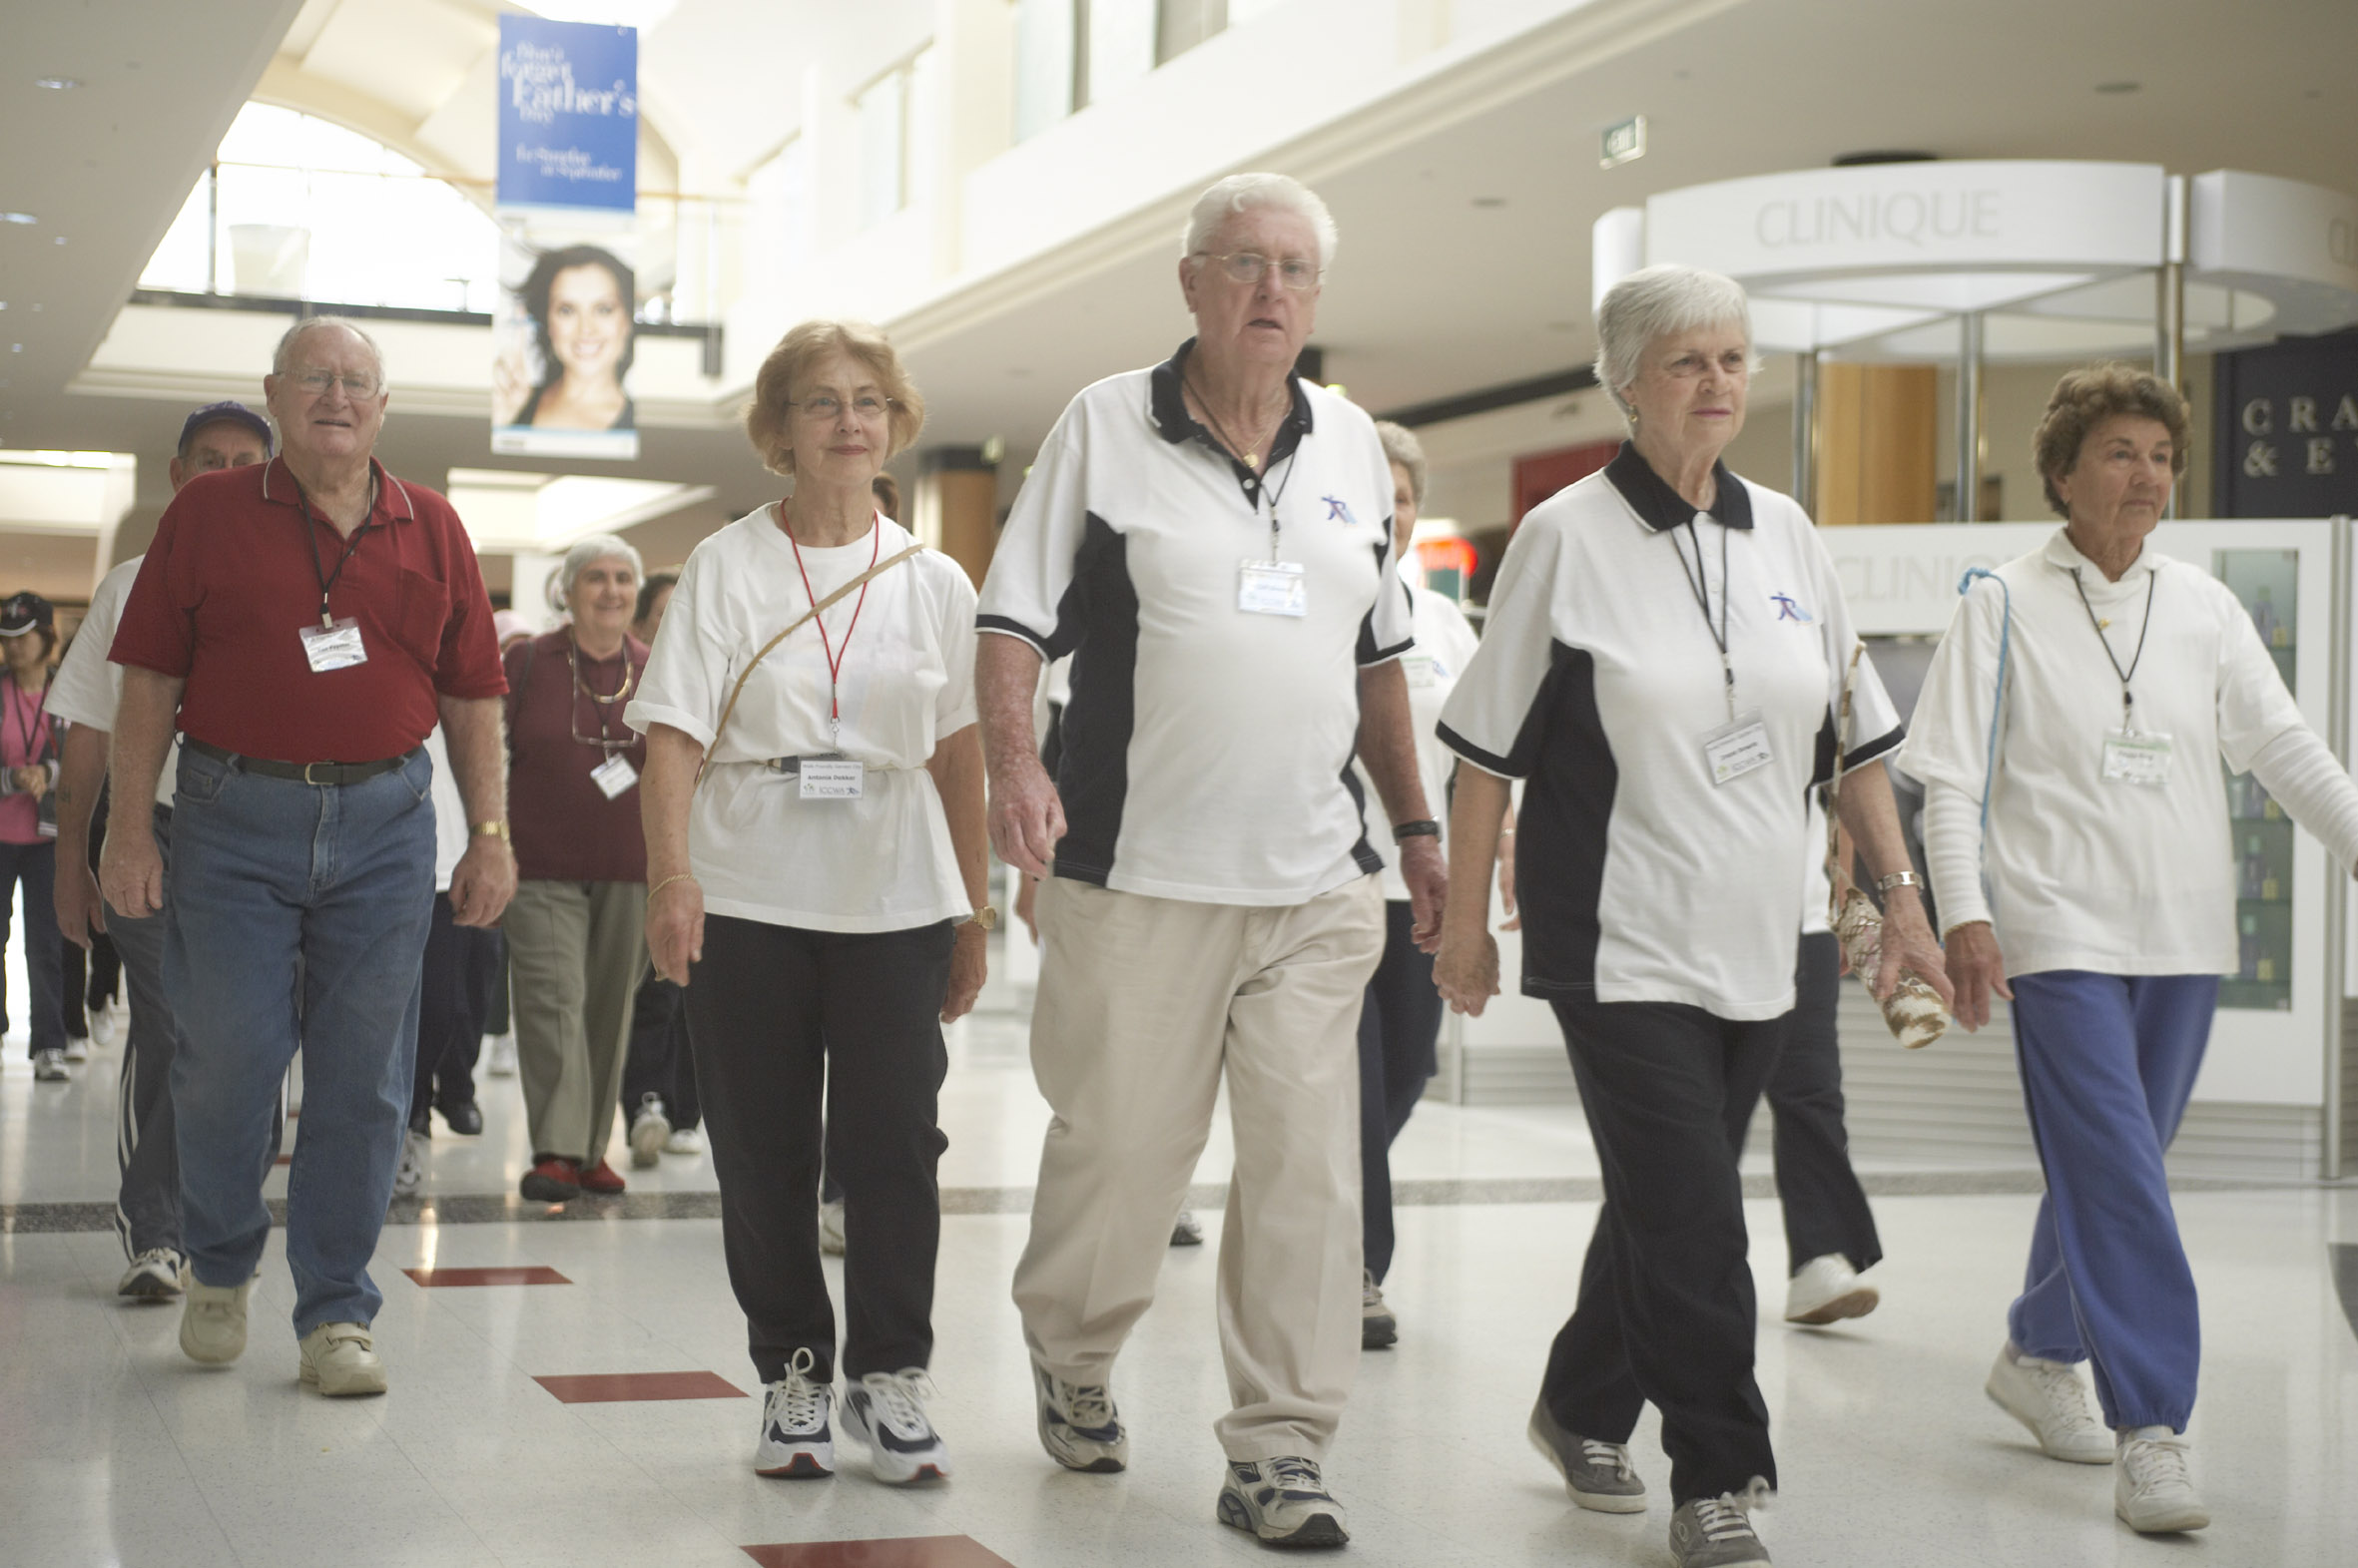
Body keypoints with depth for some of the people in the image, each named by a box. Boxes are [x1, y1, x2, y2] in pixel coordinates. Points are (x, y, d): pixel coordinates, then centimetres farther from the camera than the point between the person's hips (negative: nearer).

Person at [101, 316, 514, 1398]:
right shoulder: (208, 515, 4)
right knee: (224, 1059, 0)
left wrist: (491, 834, 6)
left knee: (363, 1083, 3)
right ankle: (218, 1267, 26)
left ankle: (336, 1315, 13)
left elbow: (472, 696, 12)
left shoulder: (431, 530, 10)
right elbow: (150, 681, 2)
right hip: (233, 820, -1)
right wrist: (128, 828, -4)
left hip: (385, 824, 2)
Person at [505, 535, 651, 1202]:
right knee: (553, 998, -12)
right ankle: (556, 1151, -13)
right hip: (543, 866, -3)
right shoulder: (528, 662, 1)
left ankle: (593, 1147, 18)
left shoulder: (656, 671, 9)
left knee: (611, 1007, 8)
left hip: (629, 870, 3)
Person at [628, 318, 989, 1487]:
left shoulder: (933, 581, 9)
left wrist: (976, 912, 10)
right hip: (750, 903, -1)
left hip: (896, 905, 1)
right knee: (763, 1155, 4)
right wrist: (671, 875, -19)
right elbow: (673, 733, -5)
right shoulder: (727, 567, 2)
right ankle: (794, 1376, 16)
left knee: (892, 1147, -4)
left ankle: (890, 1378, 7)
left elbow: (960, 755, 12)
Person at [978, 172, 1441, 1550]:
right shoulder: (1107, 427, 0)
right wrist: (1015, 759, -20)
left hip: (1316, 883, 3)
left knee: (1310, 1164, -2)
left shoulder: (1352, 445, 12)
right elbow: (1016, 618, -3)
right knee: (1117, 1149, 6)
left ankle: (1280, 1449, 6)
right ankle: (1072, 1361, 33)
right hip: (1139, 878, -3)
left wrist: (1417, 825, 18)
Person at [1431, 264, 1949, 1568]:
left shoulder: (1782, 534, 8)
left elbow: (1855, 736, 14)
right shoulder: (1568, 538, -6)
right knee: (1692, 1224, -9)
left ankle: (1583, 1409, 36)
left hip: (1756, 944, 5)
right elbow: (1486, 750, -3)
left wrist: (1899, 894, 9)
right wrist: (1464, 920, -4)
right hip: (1623, 947, -5)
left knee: (1664, 1203, 16)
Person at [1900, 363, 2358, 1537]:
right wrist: (1965, 914, -15)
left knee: (2107, 1165, 14)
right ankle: (2149, 1434, -11)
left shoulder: (2202, 606, 10)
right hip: (2060, 932, -4)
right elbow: (1952, 779, -4)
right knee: (2117, 1178, -12)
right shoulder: (2003, 608, -1)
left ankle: (2037, 1355, 34)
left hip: (2181, 933, 5)